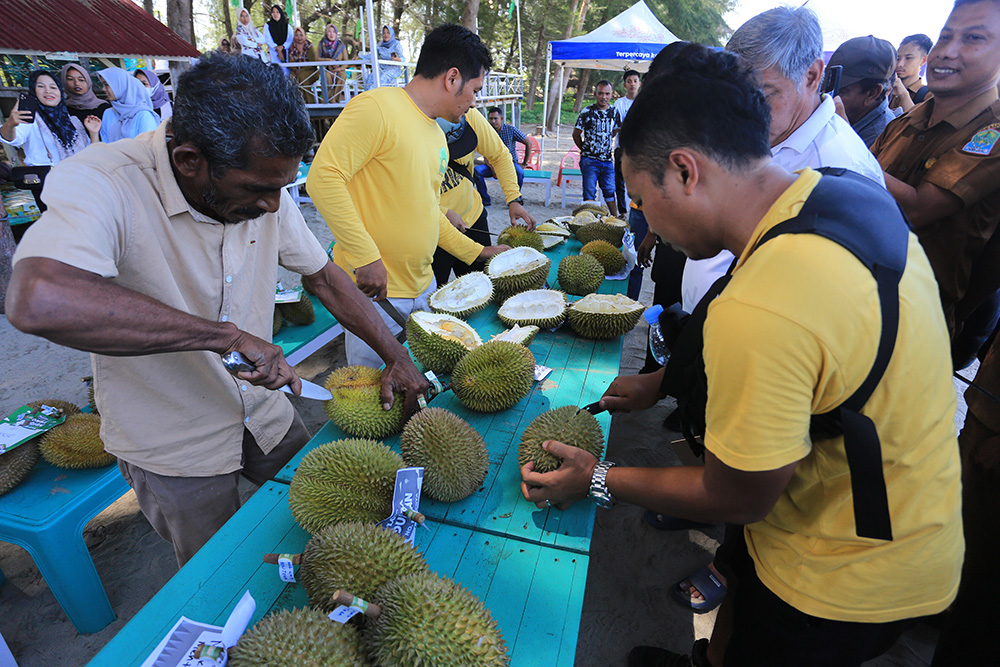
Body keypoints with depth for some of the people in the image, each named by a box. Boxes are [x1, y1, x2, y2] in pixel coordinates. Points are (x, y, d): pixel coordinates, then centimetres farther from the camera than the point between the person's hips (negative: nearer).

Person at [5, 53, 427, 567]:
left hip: (261, 413, 5)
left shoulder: (263, 183, -9)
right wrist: (229, 334, -39)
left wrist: (396, 357, -4)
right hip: (175, 449, -5)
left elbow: (323, 277, 0)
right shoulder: (99, 186, -27)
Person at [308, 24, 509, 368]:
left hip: (423, 286, 8)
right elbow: (322, 178, -21)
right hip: (374, 289, -8)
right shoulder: (376, 108, -13)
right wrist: (366, 256, -23)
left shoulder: (437, 135, 15)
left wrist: (477, 252, 22)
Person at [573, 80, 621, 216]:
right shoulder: (587, 112, -7)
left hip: (607, 160, 4)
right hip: (589, 160, -4)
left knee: (610, 191, 12)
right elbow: (576, 134, 1)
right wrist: (586, 149, 8)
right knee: (589, 192, -3)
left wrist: (605, 146, 14)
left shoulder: (614, 111, 5)